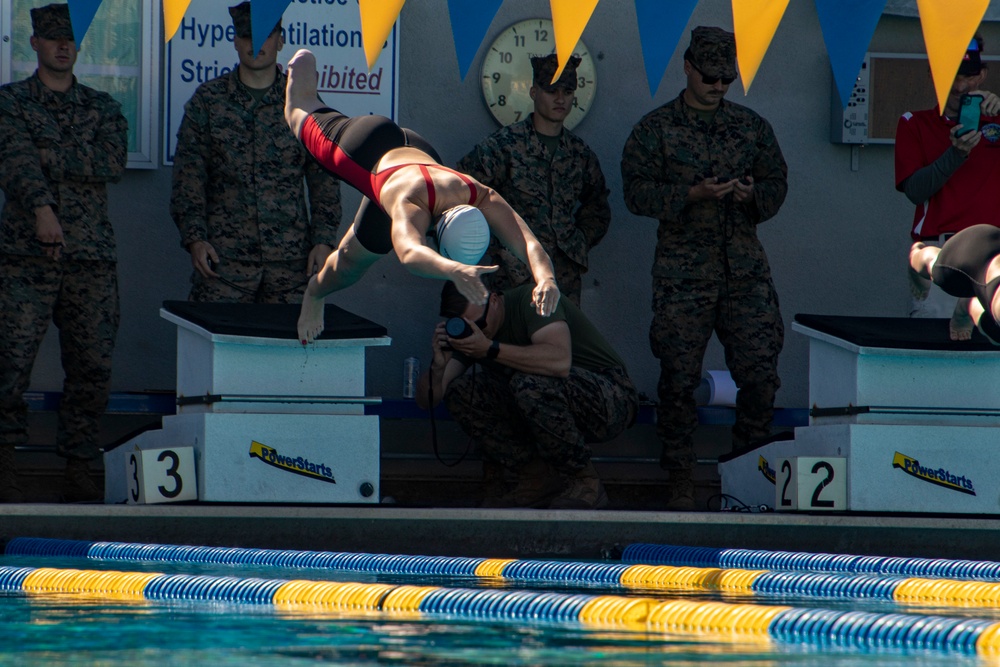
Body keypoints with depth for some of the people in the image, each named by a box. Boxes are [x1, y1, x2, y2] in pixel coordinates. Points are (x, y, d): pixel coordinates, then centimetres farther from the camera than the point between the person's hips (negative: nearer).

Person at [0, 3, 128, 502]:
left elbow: (114, 163, -2)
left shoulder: (102, 109, 15)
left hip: (91, 255, 3)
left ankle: (78, 470, 7)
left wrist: (48, 156, -9)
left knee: (93, 363, 0)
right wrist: (41, 208, -28)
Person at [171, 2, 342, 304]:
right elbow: (187, 175, 4)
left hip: (290, 257, 1)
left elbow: (324, 178, 9)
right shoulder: (207, 100, 7)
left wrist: (324, 240, 0)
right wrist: (194, 237, -7)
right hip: (224, 255, -1)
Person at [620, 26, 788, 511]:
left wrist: (753, 194, -6)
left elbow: (777, 184, 16)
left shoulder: (752, 127, 14)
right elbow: (637, 192, -4)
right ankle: (680, 476, 5)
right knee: (679, 375, -4)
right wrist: (692, 194, -16)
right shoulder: (656, 129, 4)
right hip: (683, 270, -3)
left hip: (745, 270, 3)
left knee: (760, 370, -4)